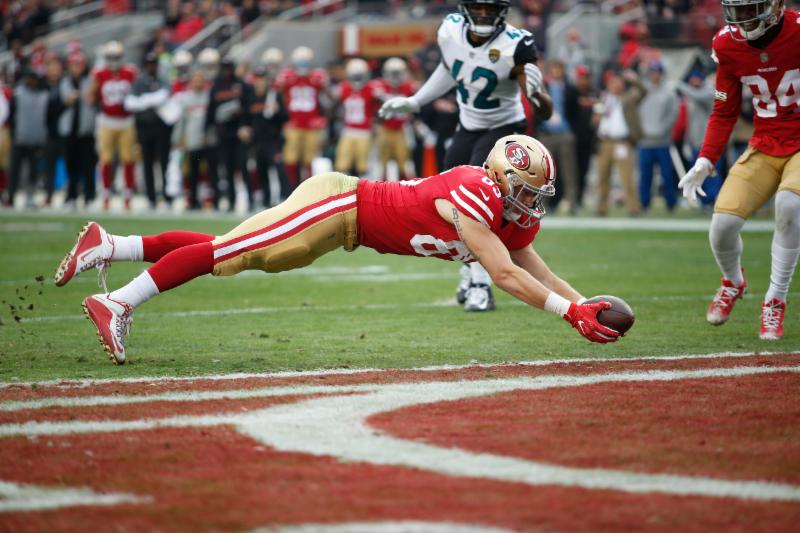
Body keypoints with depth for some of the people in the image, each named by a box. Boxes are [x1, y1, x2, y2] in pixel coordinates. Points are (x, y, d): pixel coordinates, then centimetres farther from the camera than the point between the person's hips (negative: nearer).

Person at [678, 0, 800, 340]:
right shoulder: (727, 45, -5)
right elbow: (724, 113, 8)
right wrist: (704, 162, -3)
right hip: (765, 144, 4)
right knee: (723, 222, -11)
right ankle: (733, 283, 26)